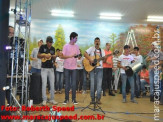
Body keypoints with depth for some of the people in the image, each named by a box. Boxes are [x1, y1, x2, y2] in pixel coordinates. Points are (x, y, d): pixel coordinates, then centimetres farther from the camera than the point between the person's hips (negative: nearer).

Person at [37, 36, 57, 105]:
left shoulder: (53, 48, 8)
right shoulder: (43, 47, -2)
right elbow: (38, 56, -1)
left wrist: (54, 56, -8)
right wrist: (44, 55, -16)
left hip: (51, 68, 4)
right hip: (44, 68, -4)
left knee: (52, 84, 5)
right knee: (44, 84, -5)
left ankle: (52, 99, 15)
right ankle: (44, 100, 3)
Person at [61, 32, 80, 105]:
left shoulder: (76, 46, 9)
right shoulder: (66, 46, -3)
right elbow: (62, 56, -6)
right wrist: (71, 56, -16)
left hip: (74, 67, 3)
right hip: (67, 67, -2)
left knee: (74, 84, 4)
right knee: (67, 84, 5)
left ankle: (74, 99, 14)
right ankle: (66, 99, 15)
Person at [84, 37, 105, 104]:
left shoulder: (102, 51, 14)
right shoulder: (91, 48, 4)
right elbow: (85, 54, -10)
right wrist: (90, 60, -20)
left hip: (100, 68, 3)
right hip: (92, 68, -3)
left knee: (99, 84, 1)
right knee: (92, 84, 0)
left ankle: (98, 99, 10)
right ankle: (92, 99, 10)